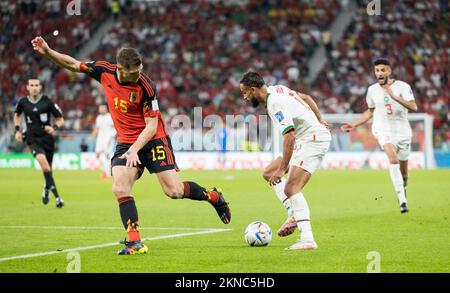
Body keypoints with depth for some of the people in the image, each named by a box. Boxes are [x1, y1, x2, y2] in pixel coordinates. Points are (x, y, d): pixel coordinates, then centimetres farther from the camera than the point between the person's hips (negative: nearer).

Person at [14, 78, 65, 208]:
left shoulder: (47, 102, -5)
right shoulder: (23, 102, 1)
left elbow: (60, 120, 2)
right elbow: (17, 115, 23)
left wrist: (54, 127, -17)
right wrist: (17, 130, 10)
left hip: (47, 138, 1)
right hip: (32, 139, -1)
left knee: (47, 167, 7)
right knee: (42, 159, -28)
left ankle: (47, 189, 41)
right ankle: (56, 195, -25)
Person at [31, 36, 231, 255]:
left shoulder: (145, 87, -22)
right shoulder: (104, 72, -10)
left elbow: (152, 125, -18)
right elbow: (72, 64, 3)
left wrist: (134, 150, -27)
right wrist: (48, 52, -10)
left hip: (153, 139, -4)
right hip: (125, 142, 4)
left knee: (174, 191, -10)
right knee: (120, 189, -15)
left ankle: (213, 196, 19)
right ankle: (135, 242, -11)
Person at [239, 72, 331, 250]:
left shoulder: (275, 103, -22)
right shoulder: (277, 89, 9)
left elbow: (289, 136, -30)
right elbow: (306, 97, 24)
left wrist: (282, 169, -30)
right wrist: (319, 120, 24)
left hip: (313, 139, -11)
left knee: (291, 188, -21)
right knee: (269, 173, 13)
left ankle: (307, 239, -27)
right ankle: (294, 215, 2)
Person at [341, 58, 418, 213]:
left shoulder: (402, 86, -5)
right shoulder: (372, 90, 6)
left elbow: (413, 107, -19)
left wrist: (394, 97, -30)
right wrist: (354, 124, 14)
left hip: (402, 131, 0)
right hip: (383, 129, 0)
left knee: (403, 172, 7)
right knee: (393, 158, -28)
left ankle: (403, 187, 43)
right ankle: (402, 200, -34)